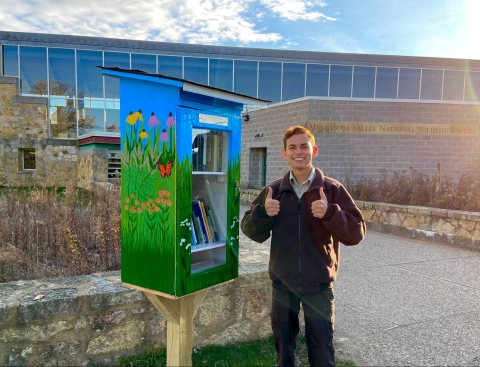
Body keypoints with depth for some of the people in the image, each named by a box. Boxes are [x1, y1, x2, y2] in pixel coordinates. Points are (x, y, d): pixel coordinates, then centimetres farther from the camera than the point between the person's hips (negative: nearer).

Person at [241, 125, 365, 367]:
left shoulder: (332, 189, -8)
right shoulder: (273, 190, -1)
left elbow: (356, 233, -11)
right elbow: (252, 232, 1)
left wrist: (330, 213, -27)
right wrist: (262, 212, -19)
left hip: (318, 284, -2)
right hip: (282, 283, 2)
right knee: (283, 344, 20)